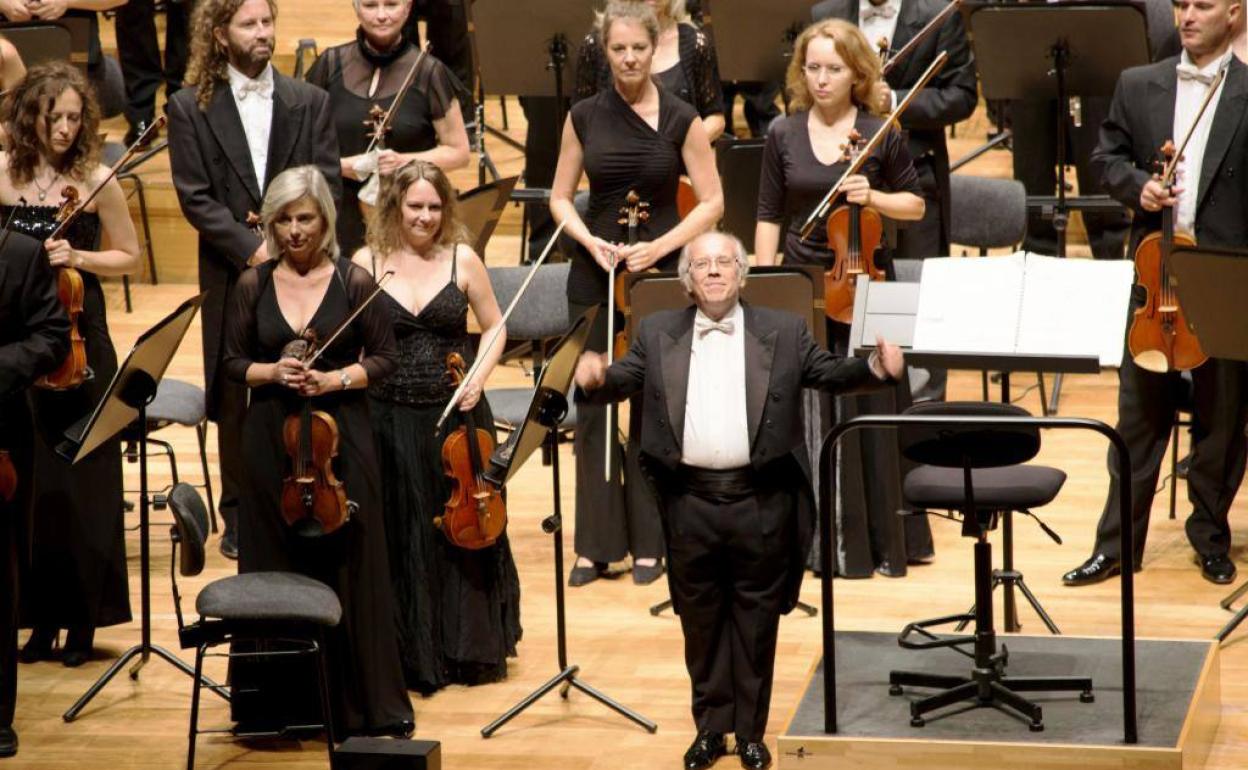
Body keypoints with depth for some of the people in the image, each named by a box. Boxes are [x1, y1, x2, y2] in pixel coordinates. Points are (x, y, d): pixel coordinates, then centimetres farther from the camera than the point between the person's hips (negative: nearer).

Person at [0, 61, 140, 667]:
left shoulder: (96, 180, -4)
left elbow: (128, 257, 4)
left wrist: (78, 258, -12)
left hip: (79, 335, -1)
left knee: (83, 479, 1)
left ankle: (82, 619, 11)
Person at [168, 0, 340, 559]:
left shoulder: (309, 103, 5)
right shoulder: (191, 108, 0)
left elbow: (327, 187, 0)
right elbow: (194, 197, -6)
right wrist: (251, 247, -16)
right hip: (231, 275, -1)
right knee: (236, 399, 6)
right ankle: (240, 518, 17)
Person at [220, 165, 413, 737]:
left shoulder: (353, 281, -1)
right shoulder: (253, 285, 4)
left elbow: (384, 358, 1)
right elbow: (232, 362, 8)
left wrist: (336, 378, -14)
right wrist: (272, 372, -11)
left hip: (341, 433, -2)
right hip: (271, 436, 2)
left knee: (351, 566, -1)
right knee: (275, 568, 4)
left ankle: (366, 703, 6)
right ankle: (280, 703, 13)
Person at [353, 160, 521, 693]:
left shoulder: (462, 260, 0)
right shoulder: (366, 263, -2)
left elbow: (494, 327, 8)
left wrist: (479, 377, -7)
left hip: (456, 416, 1)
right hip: (391, 419, 0)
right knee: (401, 539, 5)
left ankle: (470, 648, 23)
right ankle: (412, 654, 17)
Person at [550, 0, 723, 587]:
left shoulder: (681, 120, -3)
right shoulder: (584, 117, 2)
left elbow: (711, 202, -3)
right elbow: (560, 197, 8)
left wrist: (660, 247, -15)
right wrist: (590, 241, -11)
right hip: (594, 276, 2)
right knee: (594, 407, 3)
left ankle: (649, 542, 11)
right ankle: (596, 544, 9)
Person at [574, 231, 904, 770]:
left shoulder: (784, 332, 5)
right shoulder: (657, 334, 8)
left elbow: (830, 374, 6)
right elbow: (621, 382, 4)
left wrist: (874, 370, -13)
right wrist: (595, 378, -19)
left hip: (761, 503, -1)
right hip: (690, 503, 1)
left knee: (756, 622, 7)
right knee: (701, 622, 10)